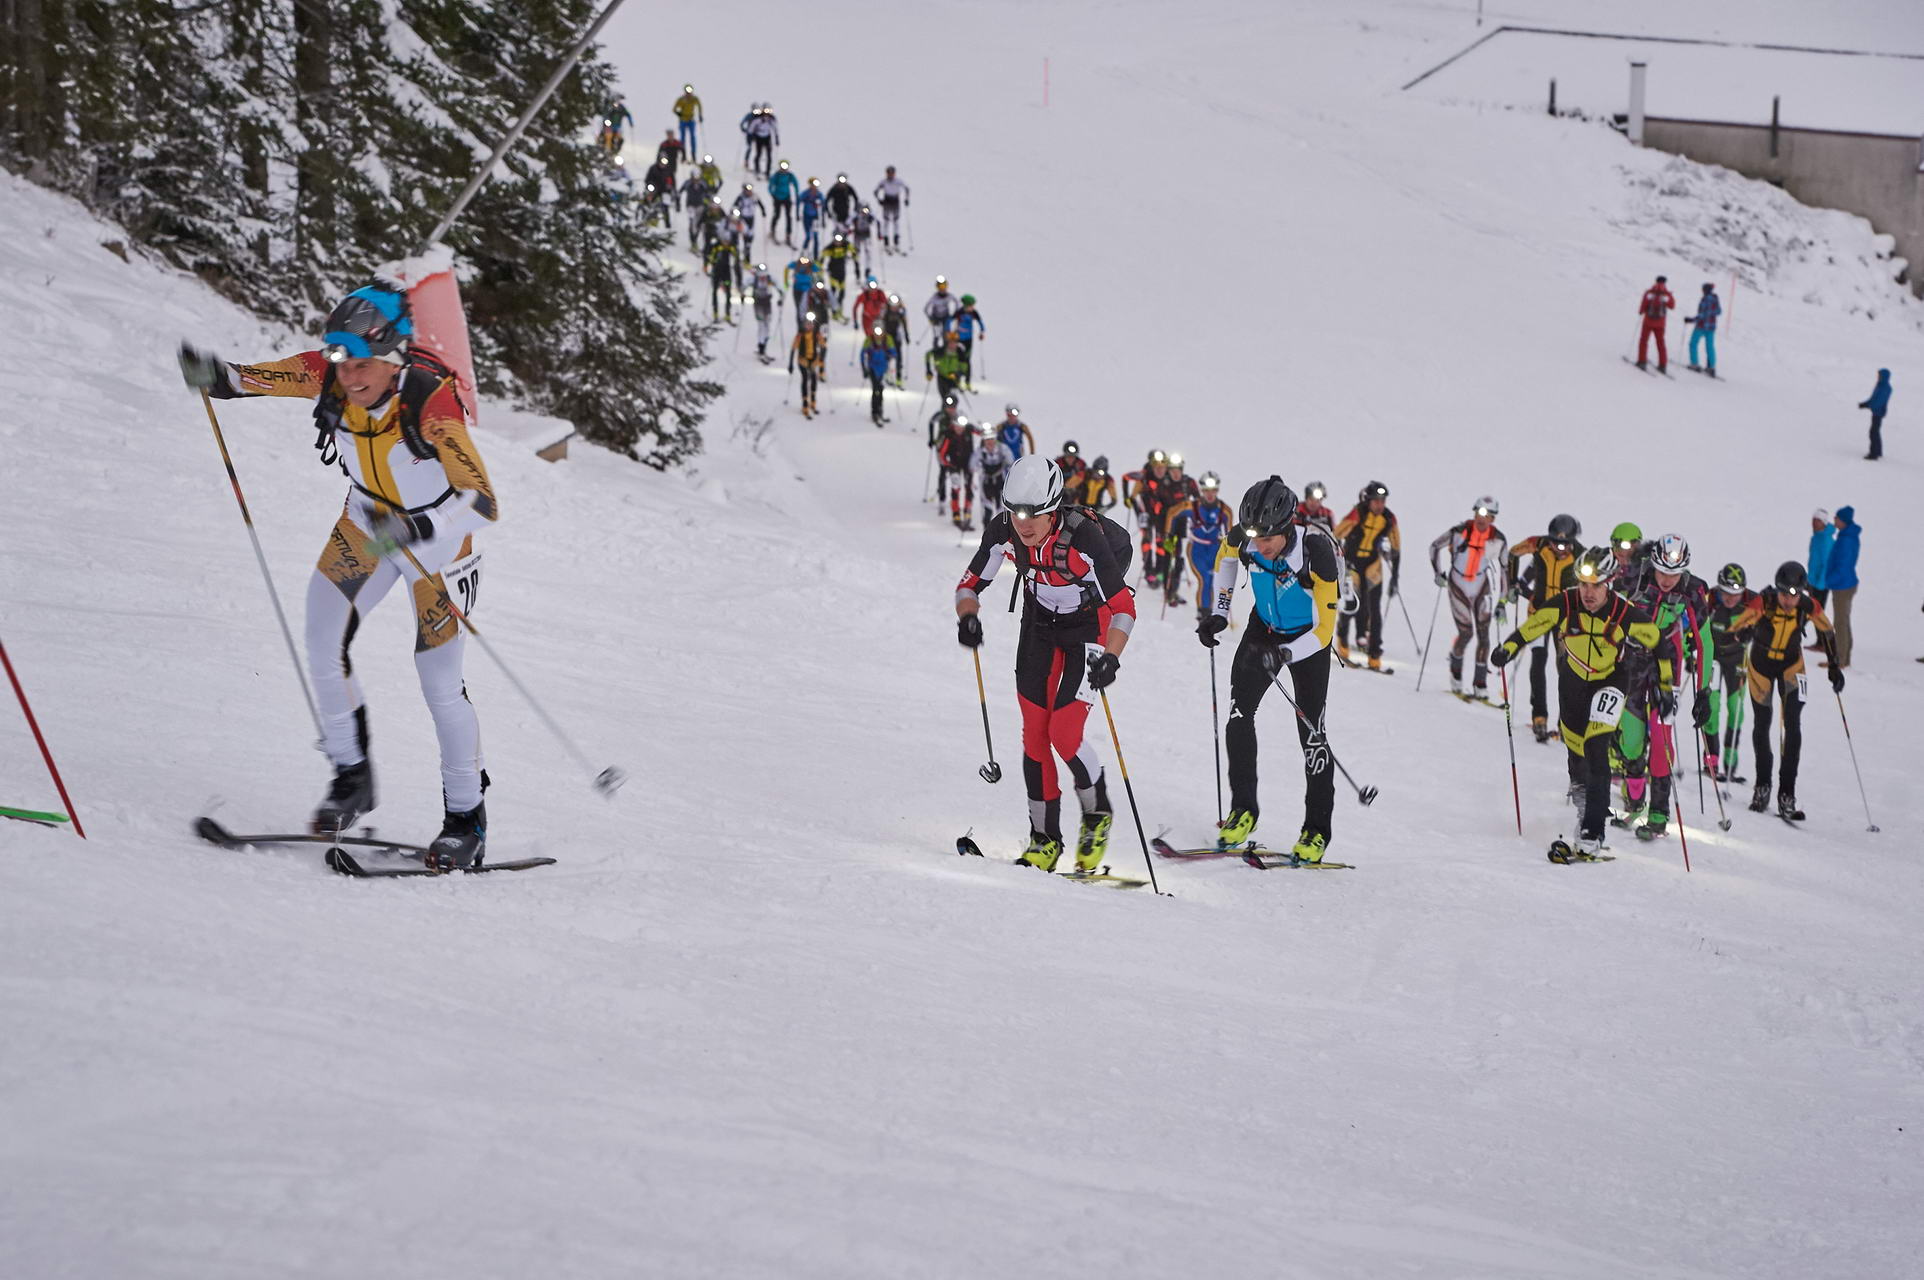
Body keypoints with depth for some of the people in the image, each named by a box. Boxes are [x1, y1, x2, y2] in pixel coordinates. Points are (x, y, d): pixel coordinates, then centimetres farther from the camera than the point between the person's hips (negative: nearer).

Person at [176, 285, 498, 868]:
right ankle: (351, 777, 13)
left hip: (438, 535, -5)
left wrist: (417, 529, -57)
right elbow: (256, 378, -12)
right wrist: (218, 376, -36)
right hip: (367, 522, 5)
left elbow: (484, 503, -41)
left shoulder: (431, 401, -36)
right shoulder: (330, 376, -22)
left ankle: (467, 819, 13)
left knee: (439, 682, -4)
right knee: (324, 646, -7)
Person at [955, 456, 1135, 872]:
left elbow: (1124, 607, -28)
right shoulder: (1003, 533, -21)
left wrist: (1111, 656, -43)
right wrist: (968, 617, -29)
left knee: (1064, 733, -14)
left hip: (1091, 626, -4)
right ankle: (1045, 838, 11)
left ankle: (1097, 815, 12)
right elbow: (970, 585, -8)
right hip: (1040, 624, 4)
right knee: (1034, 733, -1)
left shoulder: (1084, 536, -33)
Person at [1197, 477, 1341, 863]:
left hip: (1308, 639, -3)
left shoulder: (1316, 550, -33)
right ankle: (1243, 809, -2)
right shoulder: (1245, 538, -22)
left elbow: (1325, 628, -28)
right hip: (1265, 628, 4)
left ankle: (1317, 829, 8)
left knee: (1310, 729, -6)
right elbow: (1227, 557, 7)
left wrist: (1284, 655, -41)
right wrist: (1218, 611, 1)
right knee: (1238, 710, -14)